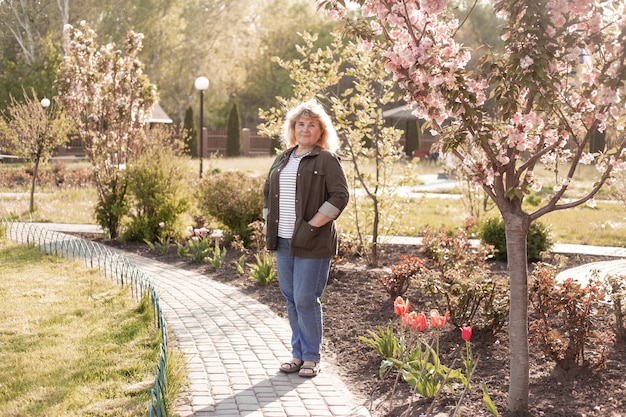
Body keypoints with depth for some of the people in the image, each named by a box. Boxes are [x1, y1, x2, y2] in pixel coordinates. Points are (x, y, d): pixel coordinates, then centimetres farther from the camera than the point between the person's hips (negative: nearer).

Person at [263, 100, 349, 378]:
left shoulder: (327, 160, -6)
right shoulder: (283, 159, 15)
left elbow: (340, 196, -13)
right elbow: (268, 192, 23)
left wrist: (313, 225, -17)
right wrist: (269, 224, 11)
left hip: (312, 244, -7)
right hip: (283, 241, 7)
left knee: (305, 300, -5)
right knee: (291, 299, 12)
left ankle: (312, 358, 9)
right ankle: (298, 354, 24)